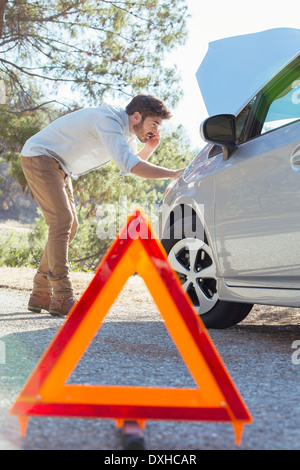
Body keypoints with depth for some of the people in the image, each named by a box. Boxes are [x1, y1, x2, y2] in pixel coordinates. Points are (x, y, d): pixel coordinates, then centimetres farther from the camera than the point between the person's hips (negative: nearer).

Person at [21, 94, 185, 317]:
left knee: (69, 226, 6)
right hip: (39, 155, -11)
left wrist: (149, 147, -7)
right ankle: (63, 299, -21)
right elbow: (130, 166, -38)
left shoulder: (127, 129, 4)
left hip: (57, 165, 11)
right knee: (62, 220, -20)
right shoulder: (109, 121, -28)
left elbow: (135, 162, 14)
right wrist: (175, 173, -35)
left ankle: (41, 295, 10)